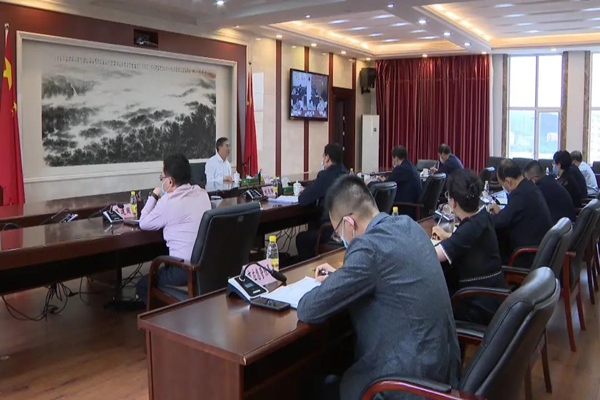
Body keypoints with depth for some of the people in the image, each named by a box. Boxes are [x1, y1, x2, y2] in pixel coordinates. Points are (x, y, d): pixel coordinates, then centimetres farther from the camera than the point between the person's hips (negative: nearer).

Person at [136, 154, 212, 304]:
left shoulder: (168, 201, -14)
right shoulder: (202, 193, 6)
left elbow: (144, 224, 2)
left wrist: (154, 195, 12)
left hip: (185, 271, -7)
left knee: (142, 286, 19)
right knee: (160, 271, 33)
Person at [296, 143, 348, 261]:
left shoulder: (325, 175, -13)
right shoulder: (347, 174, 10)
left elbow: (302, 200, -8)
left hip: (333, 230, -8)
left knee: (301, 238, 16)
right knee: (312, 231, 31)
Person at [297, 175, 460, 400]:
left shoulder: (368, 246, -23)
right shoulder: (408, 225, 2)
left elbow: (308, 311, -16)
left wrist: (326, 287, 4)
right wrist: (339, 277, 15)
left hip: (410, 371, -8)